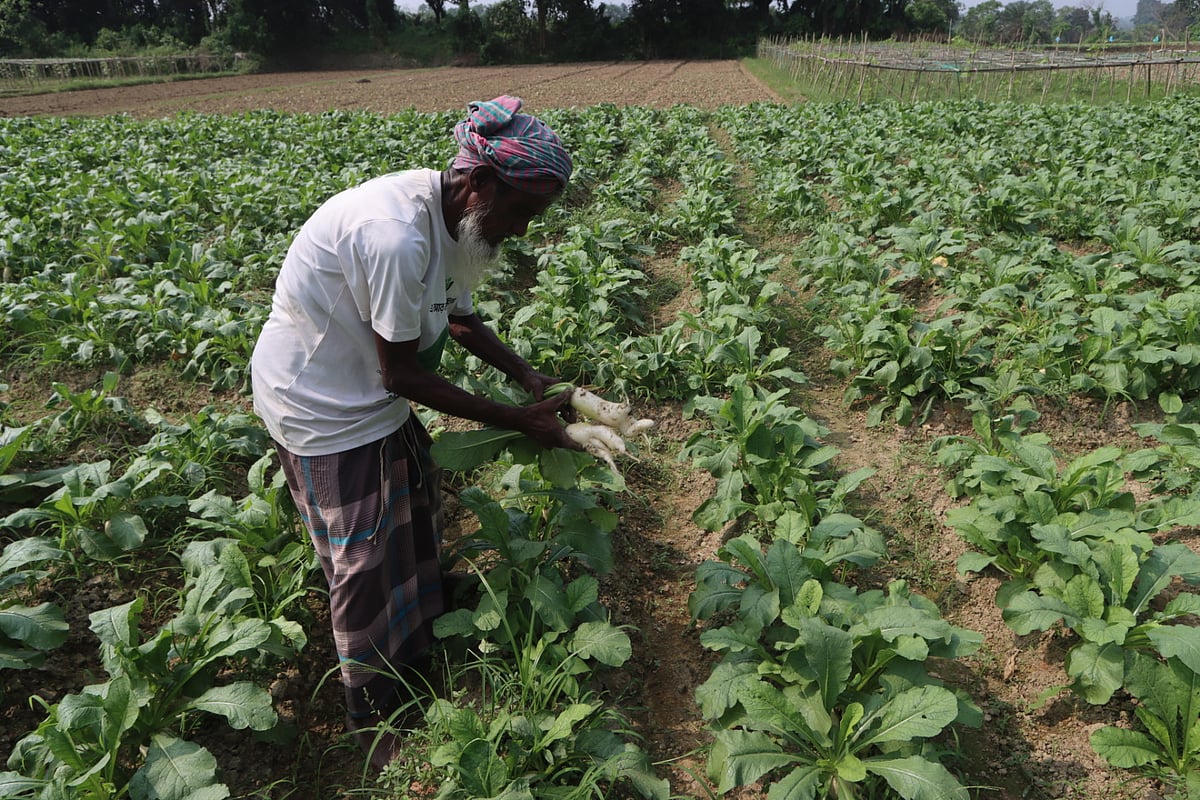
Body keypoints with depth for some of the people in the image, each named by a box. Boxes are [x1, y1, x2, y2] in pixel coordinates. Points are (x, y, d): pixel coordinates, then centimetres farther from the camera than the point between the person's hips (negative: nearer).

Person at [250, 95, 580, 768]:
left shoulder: (453, 217, -6)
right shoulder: (396, 236, -35)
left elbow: (460, 318, 7)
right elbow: (402, 373, -28)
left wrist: (532, 378, -5)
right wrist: (517, 421, -22)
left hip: (369, 389, 9)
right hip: (321, 403, -9)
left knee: (418, 511, 20)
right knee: (369, 561, 4)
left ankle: (420, 649, 45)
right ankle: (376, 721, 28)